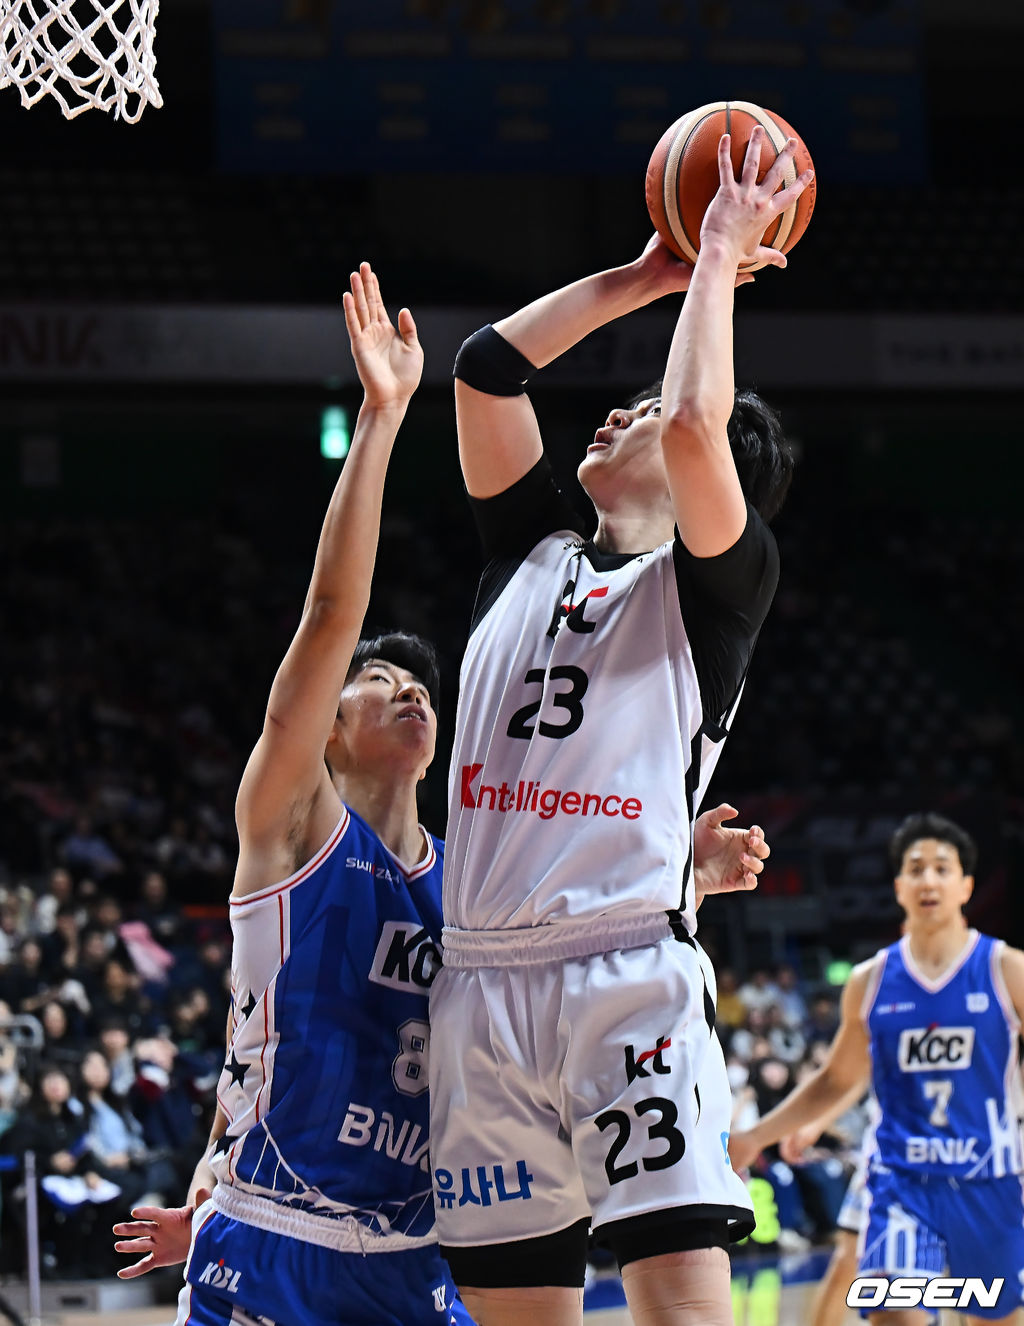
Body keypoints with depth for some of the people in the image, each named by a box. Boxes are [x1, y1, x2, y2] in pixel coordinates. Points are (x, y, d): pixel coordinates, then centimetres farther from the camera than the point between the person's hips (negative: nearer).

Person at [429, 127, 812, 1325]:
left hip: (630, 970, -6)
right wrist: (648, 274, 22)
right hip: (483, 978, 6)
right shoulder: (531, 554, 21)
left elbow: (698, 425, -13)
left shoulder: (717, 580, 4)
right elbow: (486, 369, 18)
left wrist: (720, 258, 0)